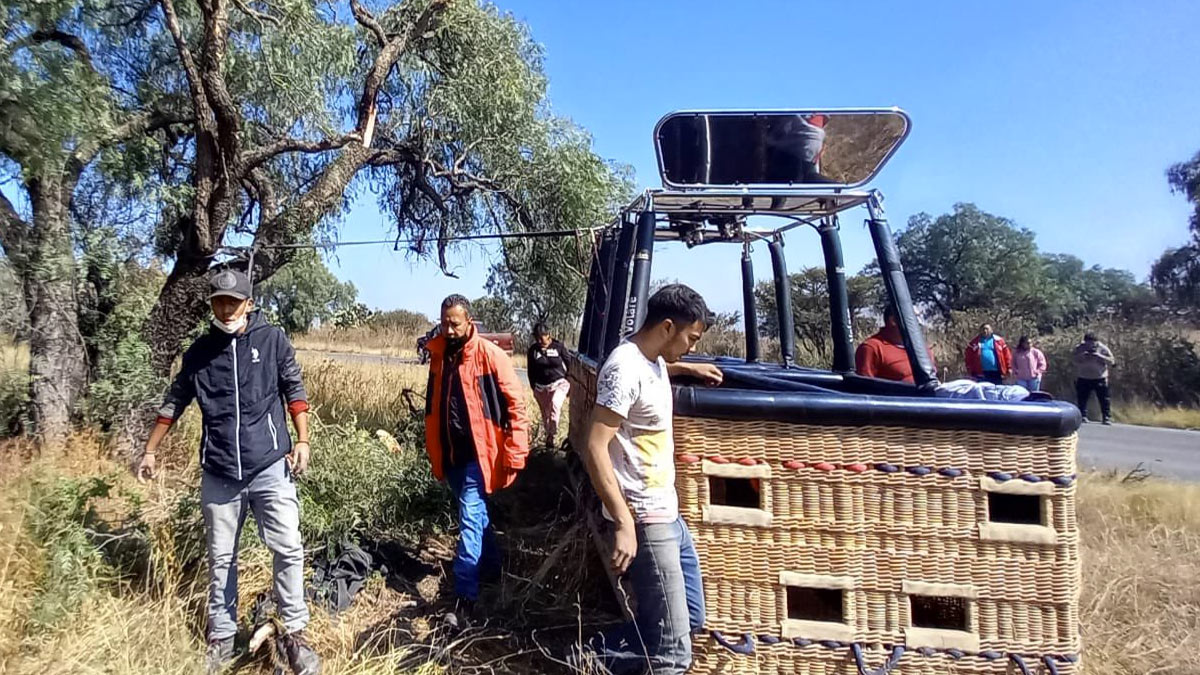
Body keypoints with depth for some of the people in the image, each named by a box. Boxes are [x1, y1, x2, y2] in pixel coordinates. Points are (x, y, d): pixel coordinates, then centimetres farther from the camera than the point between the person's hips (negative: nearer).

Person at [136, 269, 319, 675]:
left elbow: (294, 391, 2)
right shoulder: (199, 351, 6)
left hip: (270, 466, -2)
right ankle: (221, 637, 26)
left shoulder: (272, 340, -1)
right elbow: (175, 402, 13)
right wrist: (150, 451, 15)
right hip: (218, 473, 3)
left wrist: (302, 441, -6)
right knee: (221, 558, 11)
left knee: (288, 548, -6)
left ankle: (294, 633, 8)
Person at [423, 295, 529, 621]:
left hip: (478, 453, -6)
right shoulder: (439, 354, 5)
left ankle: (466, 596, 0)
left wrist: (514, 454, -16)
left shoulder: (490, 355, -14)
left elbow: (515, 404, -13)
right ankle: (491, 564, 41)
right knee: (476, 514, 21)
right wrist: (433, 450, 19)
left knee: (470, 519, -8)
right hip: (451, 453, 6)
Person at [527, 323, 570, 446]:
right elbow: (531, 371, 8)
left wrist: (570, 384, 3)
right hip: (541, 387, 3)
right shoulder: (533, 349, -1)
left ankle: (552, 435, -19)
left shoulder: (558, 346, -7)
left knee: (554, 404, -28)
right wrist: (534, 388, 8)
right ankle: (549, 436, 30)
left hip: (559, 384, -3)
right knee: (545, 414, 10)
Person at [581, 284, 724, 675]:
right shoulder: (625, 368, -20)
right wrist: (624, 523, -28)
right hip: (645, 520, -10)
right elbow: (595, 449, -25)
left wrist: (688, 369, 25)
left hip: (668, 514, 10)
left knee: (691, 618, 20)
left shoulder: (653, 360, 9)